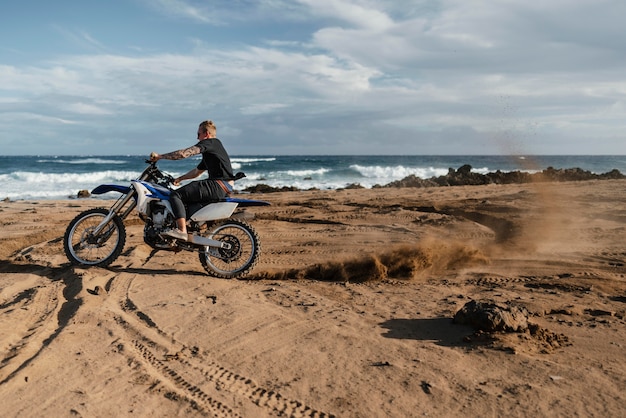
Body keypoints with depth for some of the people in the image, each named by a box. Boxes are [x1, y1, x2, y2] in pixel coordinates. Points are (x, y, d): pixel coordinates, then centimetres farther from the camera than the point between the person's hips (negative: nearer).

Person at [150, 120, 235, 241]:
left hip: (218, 185, -10)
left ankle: (182, 231, -26)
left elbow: (184, 154, -13)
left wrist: (159, 156, -6)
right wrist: (180, 178, 30)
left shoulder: (210, 142, -4)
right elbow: (197, 172, 35)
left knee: (176, 195, -14)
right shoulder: (209, 151, 27)